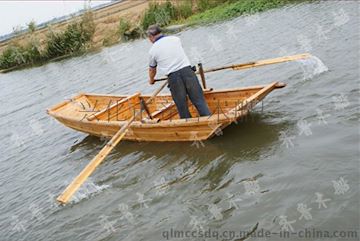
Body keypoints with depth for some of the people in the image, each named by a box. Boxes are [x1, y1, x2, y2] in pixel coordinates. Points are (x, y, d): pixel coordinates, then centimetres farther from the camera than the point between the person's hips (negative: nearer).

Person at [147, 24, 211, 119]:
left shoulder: (153, 50, 6)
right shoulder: (176, 39, 14)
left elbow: (152, 70, 21)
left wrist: (151, 80, 41)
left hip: (173, 77, -2)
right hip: (187, 70, 2)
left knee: (182, 106, 9)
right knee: (199, 100, 4)